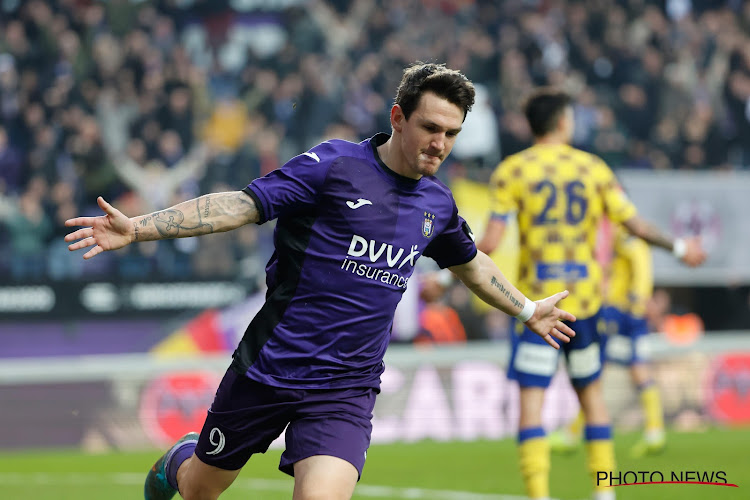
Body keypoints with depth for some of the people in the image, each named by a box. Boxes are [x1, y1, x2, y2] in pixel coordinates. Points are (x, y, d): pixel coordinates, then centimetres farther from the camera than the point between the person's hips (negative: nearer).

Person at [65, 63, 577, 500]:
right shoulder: (335, 165, -11)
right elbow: (243, 204, -16)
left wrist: (528, 310, 40)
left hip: (345, 393, 3)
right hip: (269, 372, -3)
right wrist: (137, 228, -24)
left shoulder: (437, 204, 7)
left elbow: (471, 262, 28)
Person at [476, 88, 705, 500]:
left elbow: (489, 243, -10)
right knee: (590, 392, 18)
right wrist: (678, 247, 21)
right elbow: (637, 226, 5)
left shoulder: (511, 170, -2)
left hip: (535, 299, -3)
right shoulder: (593, 168, 5)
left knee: (531, 399, -4)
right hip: (584, 298, 3)